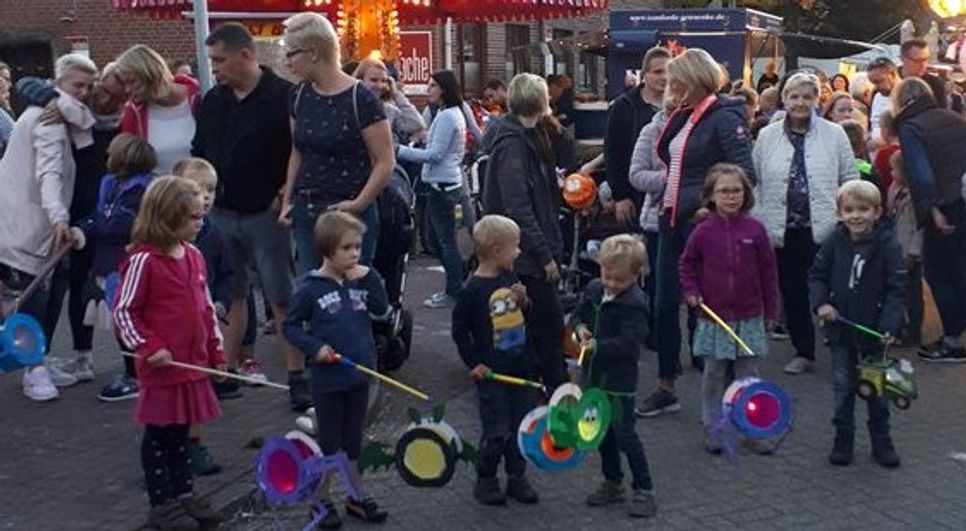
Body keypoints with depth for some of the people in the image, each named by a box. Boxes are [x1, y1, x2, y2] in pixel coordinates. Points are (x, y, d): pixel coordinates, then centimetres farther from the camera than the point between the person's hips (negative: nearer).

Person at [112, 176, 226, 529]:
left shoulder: (194, 257, 7)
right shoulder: (144, 260, -14)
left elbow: (207, 309, 14)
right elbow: (123, 311, -12)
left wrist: (217, 352, 14)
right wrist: (149, 347, -16)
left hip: (194, 364, 6)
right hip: (162, 367, -6)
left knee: (181, 433, 17)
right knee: (158, 436, 7)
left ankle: (183, 494, 28)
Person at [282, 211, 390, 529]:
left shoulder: (361, 280, 2)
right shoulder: (311, 289, -12)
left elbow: (382, 309, -4)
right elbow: (290, 326, -6)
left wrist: (369, 279, -13)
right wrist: (314, 347, -17)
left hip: (359, 375, 4)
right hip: (328, 379, -4)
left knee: (353, 440, 17)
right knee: (329, 442, 8)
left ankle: (357, 497, 29)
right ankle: (323, 502, 22)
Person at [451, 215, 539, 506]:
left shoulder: (511, 279, 4)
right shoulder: (473, 289, -15)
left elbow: (526, 316, 17)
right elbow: (460, 330, -9)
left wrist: (523, 300, -5)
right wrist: (474, 363, -10)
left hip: (520, 369, 6)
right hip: (492, 373, -6)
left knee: (521, 427, 12)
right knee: (497, 432, 0)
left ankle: (517, 479, 27)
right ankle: (485, 480, 19)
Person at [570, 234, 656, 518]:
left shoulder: (634, 303, -19)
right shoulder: (593, 290, 3)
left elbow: (629, 343, -26)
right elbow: (577, 314, 16)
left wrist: (597, 346, -27)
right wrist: (580, 328, -5)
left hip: (620, 379, -7)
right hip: (595, 375, 8)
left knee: (624, 433, -4)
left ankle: (643, 489, 8)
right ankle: (612, 483, 32)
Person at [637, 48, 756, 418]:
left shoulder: (724, 118, -13)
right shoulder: (682, 117, 12)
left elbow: (745, 174, -18)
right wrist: (665, 198, 12)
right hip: (672, 220, 8)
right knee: (664, 306, 10)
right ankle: (665, 390, 21)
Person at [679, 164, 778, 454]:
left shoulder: (755, 229, -3)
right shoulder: (703, 231, -3)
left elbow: (768, 271, 3)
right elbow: (687, 264, 11)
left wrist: (771, 311, 5)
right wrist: (691, 293, -3)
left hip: (749, 318, 0)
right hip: (713, 317, 0)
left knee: (748, 375, 7)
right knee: (714, 375, 7)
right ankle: (714, 430, 17)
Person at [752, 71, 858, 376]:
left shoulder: (834, 135, 1)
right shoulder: (767, 136, 5)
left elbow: (851, 179, 4)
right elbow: (754, 183, 7)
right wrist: (758, 221, 2)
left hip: (824, 229, -2)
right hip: (783, 229, 2)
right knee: (792, 292, 8)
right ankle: (803, 351, 21)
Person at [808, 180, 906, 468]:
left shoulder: (888, 245, -12)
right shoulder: (834, 242, -5)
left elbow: (897, 289, -12)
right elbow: (817, 275, 5)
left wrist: (889, 325, -21)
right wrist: (820, 302, -13)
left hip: (873, 328, -2)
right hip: (840, 327, 2)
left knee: (876, 388, 11)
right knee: (843, 387, 11)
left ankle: (882, 441, 25)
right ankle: (843, 440, 23)